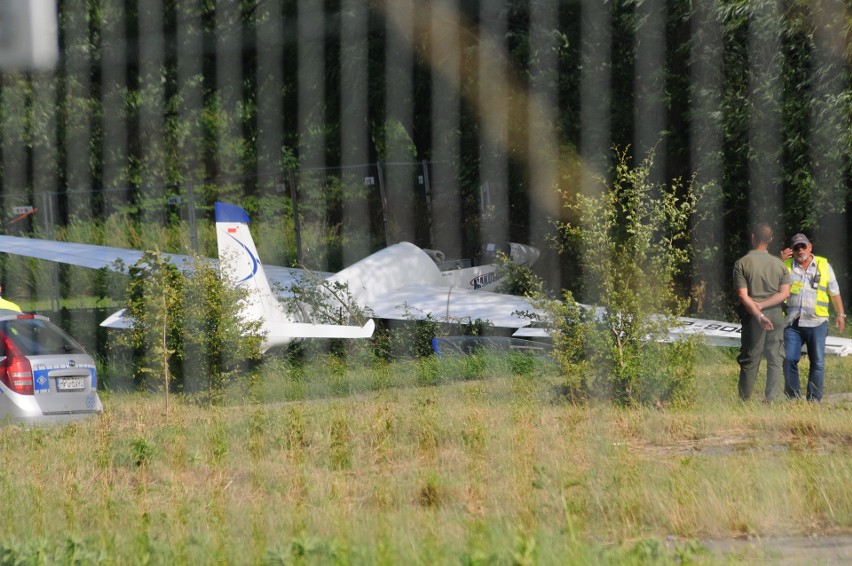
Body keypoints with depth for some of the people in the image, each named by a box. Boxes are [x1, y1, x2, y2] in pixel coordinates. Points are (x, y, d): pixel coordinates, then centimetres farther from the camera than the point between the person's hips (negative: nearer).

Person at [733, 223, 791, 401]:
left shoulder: (742, 263, -4)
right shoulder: (779, 264, 5)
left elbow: (743, 296, -12)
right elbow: (784, 293, -2)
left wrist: (759, 314, -16)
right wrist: (762, 305, -7)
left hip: (752, 315, -2)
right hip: (776, 315, 2)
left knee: (750, 360, 3)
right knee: (775, 360, 4)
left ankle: (744, 401, 6)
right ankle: (772, 399, -1)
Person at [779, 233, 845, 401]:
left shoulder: (823, 265, 11)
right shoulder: (787, 266, 10)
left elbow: (834, 292, 16)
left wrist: (840, 314, 11)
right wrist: (781, 262, -7)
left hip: (816, 323, 0)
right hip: (793, 323, 0)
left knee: (817, 362, 0)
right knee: (789, 360, -5)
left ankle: (814, 399, 5)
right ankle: (792, 398, 3)